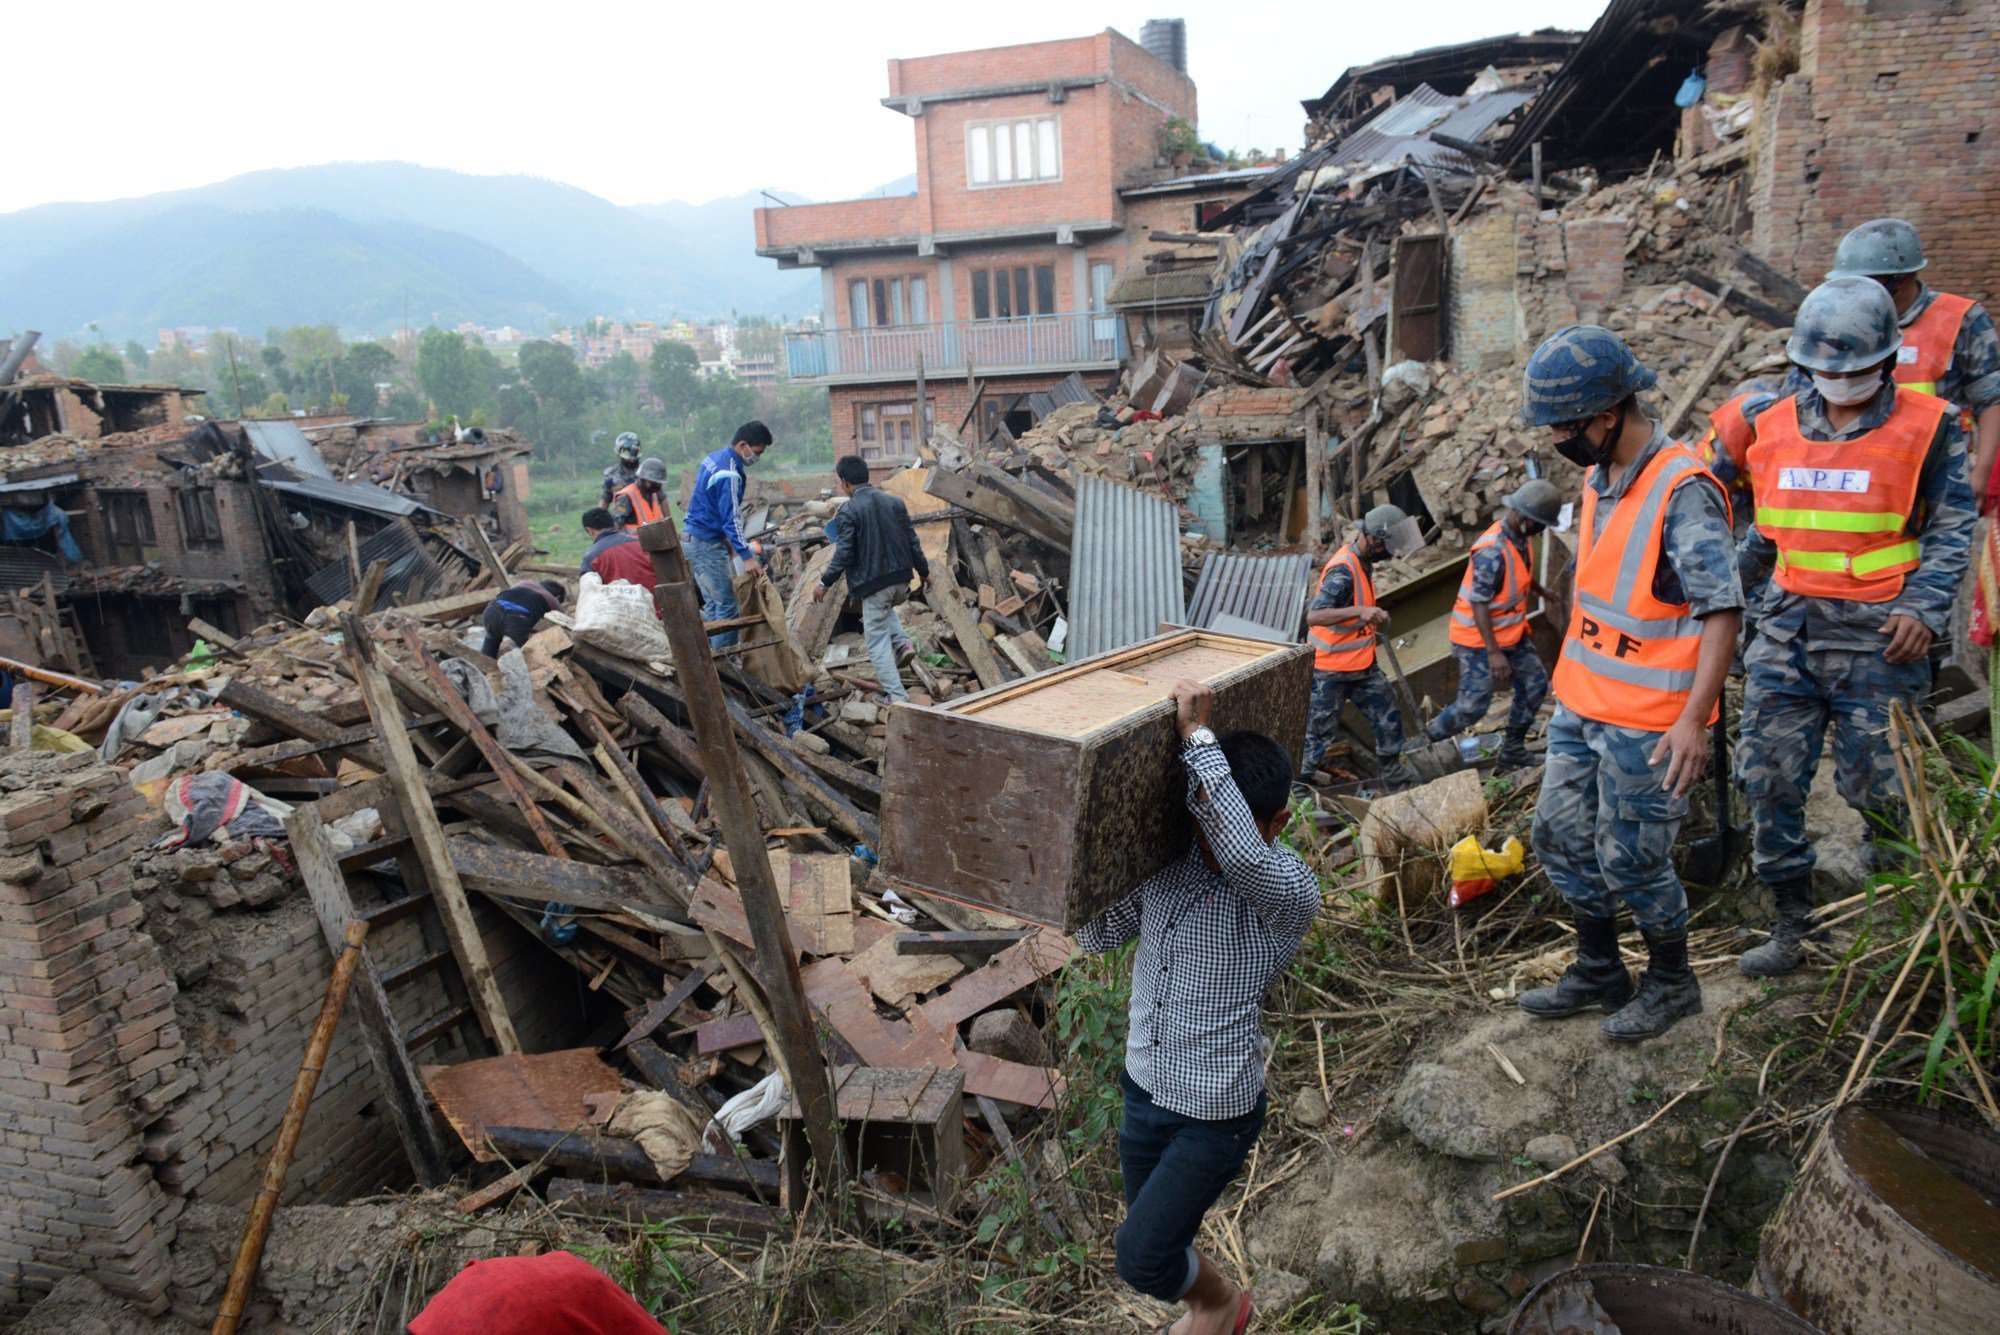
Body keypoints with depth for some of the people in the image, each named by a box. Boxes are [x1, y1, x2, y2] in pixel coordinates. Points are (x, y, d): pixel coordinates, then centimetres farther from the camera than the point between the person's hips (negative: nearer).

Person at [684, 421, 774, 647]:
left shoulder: (714, 458, 12)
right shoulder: (729, 474, -20)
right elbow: (730, 519, -25)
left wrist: (726, 540, 24)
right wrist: (746, 557, -27)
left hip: (694, 536, 10)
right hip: (708, 543, -10)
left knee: (713, 603, 15)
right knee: (726, 604, -6)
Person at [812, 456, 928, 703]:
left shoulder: (847, 512, -12)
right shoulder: (894, 502, 4)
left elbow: (843, 555, -14)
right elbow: (912, 541, 8)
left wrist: (825, 583, -1)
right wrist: (923, 570, 22)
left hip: (873, 584, -6)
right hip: (901, 580, 6)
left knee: (877, 643, 4)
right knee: (885, 608, 38)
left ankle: (898, 698, 1)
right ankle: (903, 643, 15)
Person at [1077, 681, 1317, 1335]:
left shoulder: (1291, 889, -24)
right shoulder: (1169, 861, -7)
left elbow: (1241, 854, -47)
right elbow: (1098, 935, 0)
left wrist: (1197, 733, -42)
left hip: (1215, 1115, -6)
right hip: (1144, 1089, 6)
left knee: (1139, 1260, -2)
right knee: (1156, 1238, 23)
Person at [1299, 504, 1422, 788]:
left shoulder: (1363, 561, 1)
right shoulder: (1343, 571, -29)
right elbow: (1313, 616, -39)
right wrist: (1359, 611, -50)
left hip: (1362, 663, 9)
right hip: (1332, 668, -9)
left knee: (1387, 716, 13)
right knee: (1322, 726, 6)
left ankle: (1393, 773, 28)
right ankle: (1301, 771, 26)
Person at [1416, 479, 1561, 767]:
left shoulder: (1520, 537, 1)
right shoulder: (1492, 551, -29)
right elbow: (1478, 603, -28)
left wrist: (1537, 589, 42)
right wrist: (1493, 652, -29)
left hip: (1510, 631, 9)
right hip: (1478, 637, -9)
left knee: (1535, 684, 10)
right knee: (1473, 706, -7)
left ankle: (1513, 751, 23)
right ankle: (1424, 743, 12)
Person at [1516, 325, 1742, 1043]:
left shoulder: (1683, 490, -20)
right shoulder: (1598, 477, 7)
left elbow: (1722, 611, -21)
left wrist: (1693, 718, -27)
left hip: (1646, 720, -8)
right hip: (1581, 703, 9)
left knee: (1631, 859, 4)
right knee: (1562, 836, 15)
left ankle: (1671, 982, 29)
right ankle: (1598, 972, 34)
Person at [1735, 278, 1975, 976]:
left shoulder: (1925, 427, 0)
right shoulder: (1776, 427, 10)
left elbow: (1952, 527, 1)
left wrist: (1924, 607, -11)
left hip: (1876, 632, -3)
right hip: (1787, 627, 4)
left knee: (1871, 780, -1)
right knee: (1770, 776, 3)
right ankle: (1792, 923, 16)